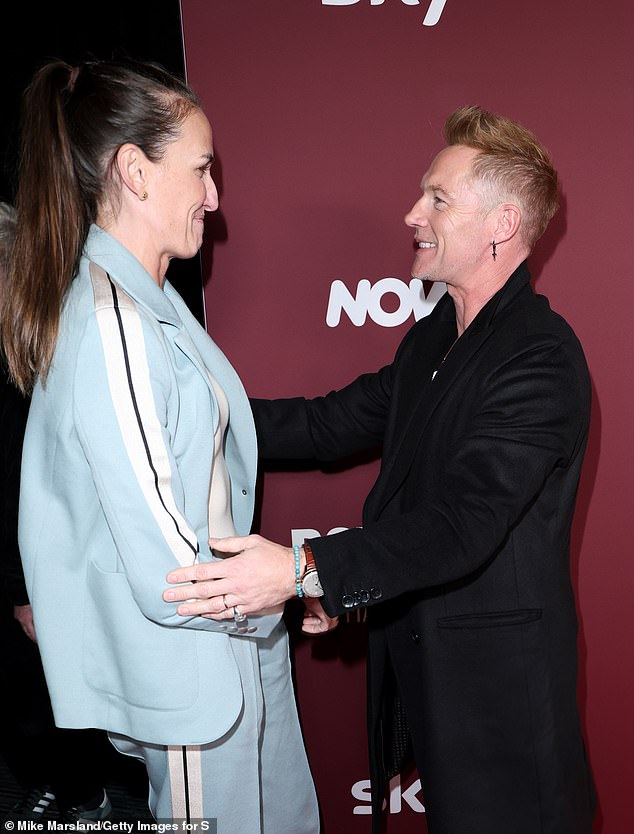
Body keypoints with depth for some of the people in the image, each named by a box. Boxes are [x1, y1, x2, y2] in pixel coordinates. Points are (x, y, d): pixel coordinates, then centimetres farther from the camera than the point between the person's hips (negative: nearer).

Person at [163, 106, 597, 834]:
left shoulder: (542, 356, -22)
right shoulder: (431, 337, 9)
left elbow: (463, 522, -31)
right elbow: (333, 423, 9)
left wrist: (307, 572, -40)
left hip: (495, 674, -8)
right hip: (412, 651, 8)